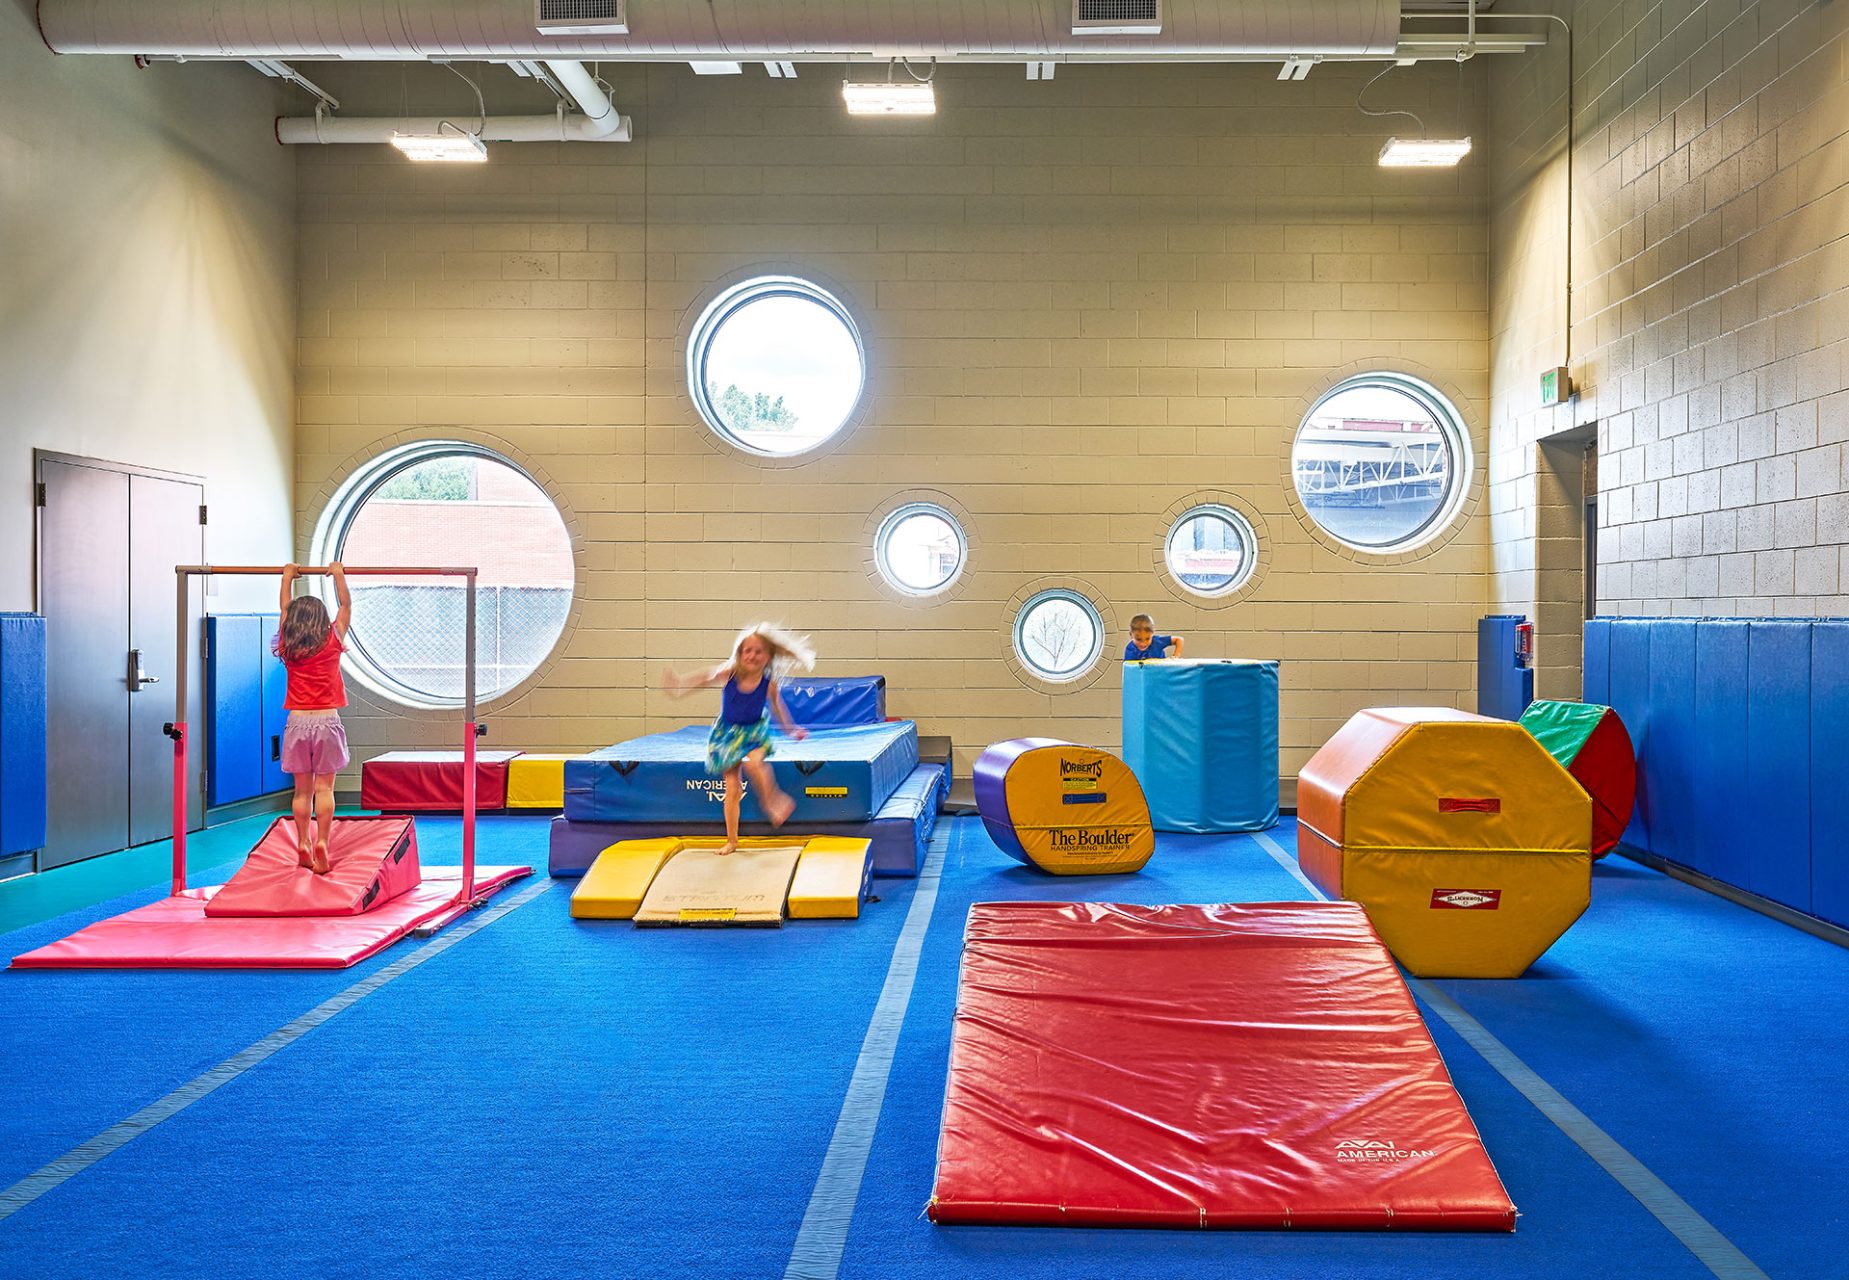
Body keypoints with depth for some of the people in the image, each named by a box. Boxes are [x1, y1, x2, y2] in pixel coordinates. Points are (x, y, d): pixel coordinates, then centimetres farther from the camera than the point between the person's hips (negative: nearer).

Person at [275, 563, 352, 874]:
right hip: (326, 720, -2)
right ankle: (321, 842, -9)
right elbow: (346, 606, 12)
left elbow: (285, 609, 19)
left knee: (302, 789, 7)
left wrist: (288, 576, 30)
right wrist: (338, 575, 23)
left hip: (297, 722, 2)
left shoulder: (288, 645, 4)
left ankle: (303, 844, 8)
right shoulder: (332, 641, -1)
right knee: (324, 787, -1)